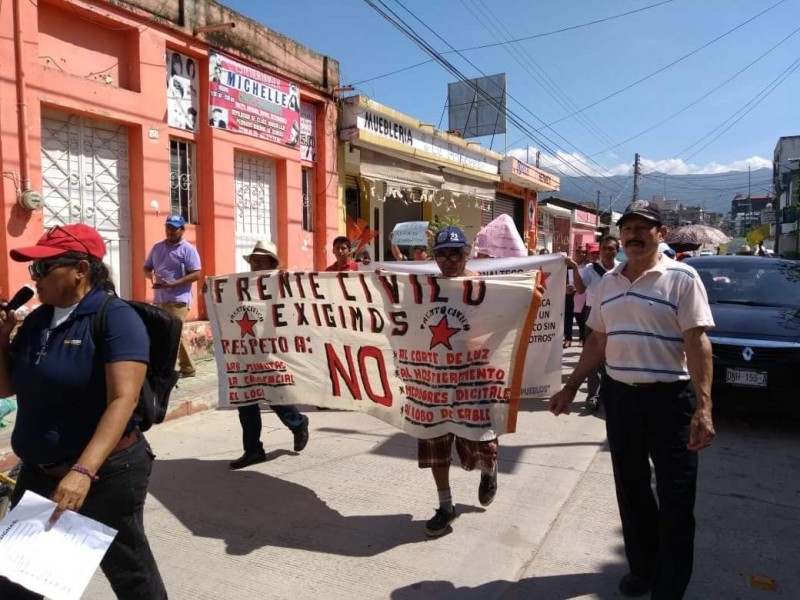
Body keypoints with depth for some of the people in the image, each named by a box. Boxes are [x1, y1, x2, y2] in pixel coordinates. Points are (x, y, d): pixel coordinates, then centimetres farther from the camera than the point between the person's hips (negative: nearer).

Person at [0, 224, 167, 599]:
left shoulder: (115, 318, -17)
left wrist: (84, 470, -36)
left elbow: (123, 401, -27)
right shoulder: (36, 320, 6)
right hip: (38, 473, 7)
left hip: (106, 473, -7)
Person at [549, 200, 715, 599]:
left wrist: (703, 407, -22)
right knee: (630, 489, 17)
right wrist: (570, 388, 11)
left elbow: (697, 344, -14)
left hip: (669, 398, -5)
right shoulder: (609, 282, 8)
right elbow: (597, 342, 13)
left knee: (676, 498, 4)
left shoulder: (681, 278, -8)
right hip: (620, 396, 6)